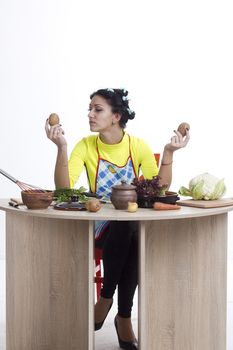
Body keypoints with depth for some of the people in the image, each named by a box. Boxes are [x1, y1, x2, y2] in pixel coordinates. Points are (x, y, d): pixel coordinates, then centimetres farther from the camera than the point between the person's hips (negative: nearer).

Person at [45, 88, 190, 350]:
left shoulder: (138, 146, -2)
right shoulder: (86, 146, -4)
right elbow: (63, 188, -16)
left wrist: (169, 152, -17)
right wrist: (61, 147, -26)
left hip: (134, 225, 1)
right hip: (100, 225, -1)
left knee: (138, 237, -34)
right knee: (124, 226, -34)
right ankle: (123, 317, -14)